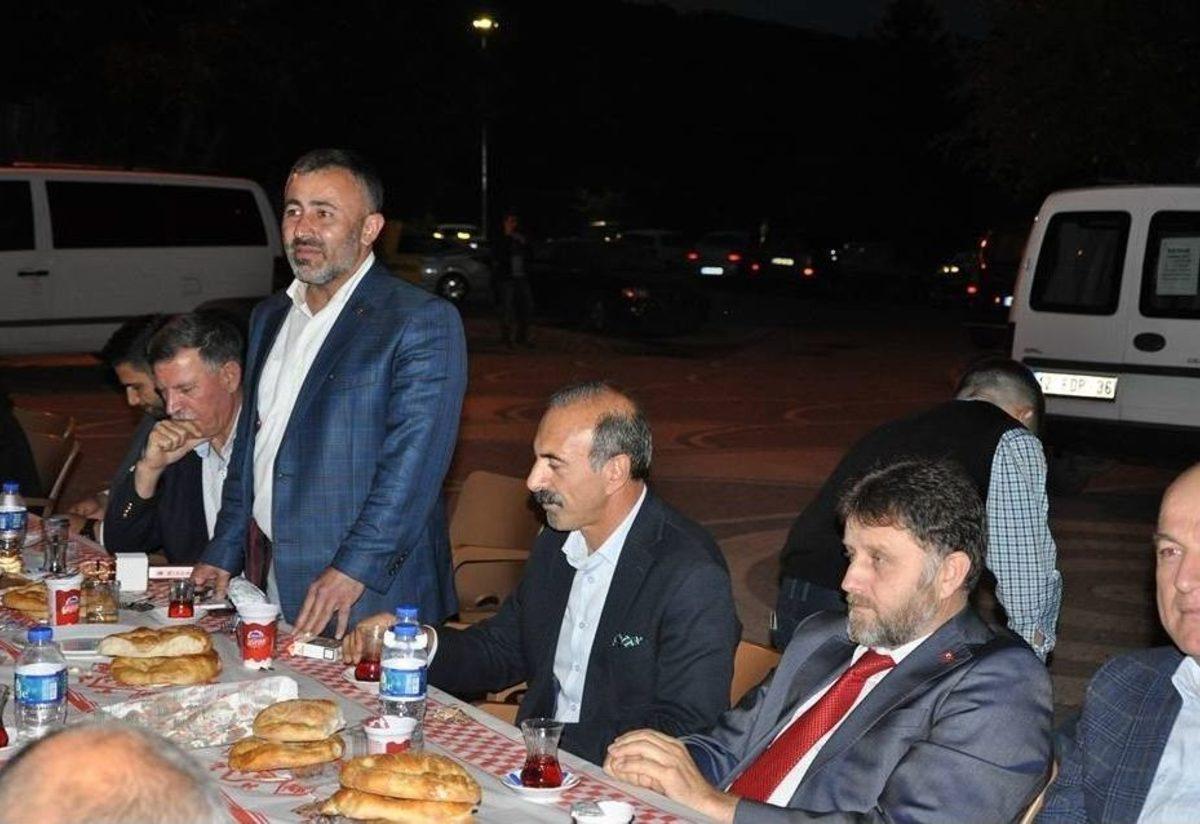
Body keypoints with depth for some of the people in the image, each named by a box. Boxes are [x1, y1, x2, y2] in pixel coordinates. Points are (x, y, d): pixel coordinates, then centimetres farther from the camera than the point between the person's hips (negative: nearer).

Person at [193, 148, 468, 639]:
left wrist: (352, 569, -22)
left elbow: (412, 464, -18)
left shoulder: (423, 322, -11)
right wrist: (223, 554, 14)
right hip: (268, 581, 7)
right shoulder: (270, 317, 15)